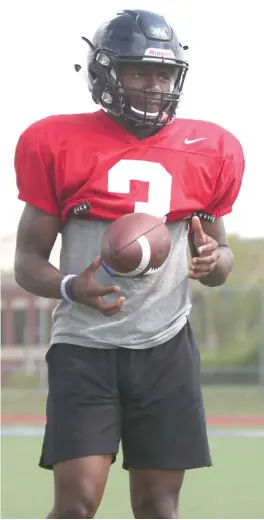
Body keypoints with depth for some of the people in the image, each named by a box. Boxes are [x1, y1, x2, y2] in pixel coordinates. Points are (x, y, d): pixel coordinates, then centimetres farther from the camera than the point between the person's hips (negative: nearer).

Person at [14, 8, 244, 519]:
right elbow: (28, 261, 2)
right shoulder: (59, 144, -3)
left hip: (166, 347, 3)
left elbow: (218, 249, 18)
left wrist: (214, 260, -7)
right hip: (85, 345, -2)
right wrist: (71, 287, -20)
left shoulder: (208, 151, 5)